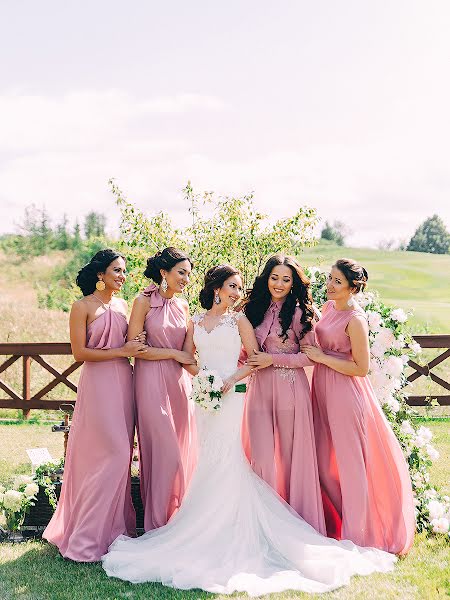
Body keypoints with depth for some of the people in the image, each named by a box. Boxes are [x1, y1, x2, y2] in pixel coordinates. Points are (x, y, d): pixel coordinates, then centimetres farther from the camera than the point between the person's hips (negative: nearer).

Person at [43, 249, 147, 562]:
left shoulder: (123, 306, 14)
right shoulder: (83, 306, -5)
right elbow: (79, 352, -10)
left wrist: (138, 346, 3)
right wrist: (121, 351, -14)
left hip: (123, 383, 6)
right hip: (98, 385, -6)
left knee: (120, 455, 8)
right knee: (111, 454, -9)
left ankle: (114, 526, 18)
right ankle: (89, 536, 2)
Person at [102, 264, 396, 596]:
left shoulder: (239, 320, 2)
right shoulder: (196, 321, 12)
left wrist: (231, 379, -13)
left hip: (230, 396, -4)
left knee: (223, 462, -8)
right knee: (208, 461, 6)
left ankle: (225, 532, -1)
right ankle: (209, 528, 13)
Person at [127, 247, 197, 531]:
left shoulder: (183, 305, 12)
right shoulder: (144, 302, -6)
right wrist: (174, 354, -10)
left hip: (179, 382, 6)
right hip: (153, 382, -6)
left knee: (183, 450, 8)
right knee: (165, 452, -5)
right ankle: (157, 523, 9)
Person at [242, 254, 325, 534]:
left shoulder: (300, 313, -3)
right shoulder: (255, 309, 11)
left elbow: (311, 356, -7)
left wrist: (273, 359, -12)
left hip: (290, 389, -4)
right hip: (259, 388, 4)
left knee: (291, 457, 4)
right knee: (261, 459, -1)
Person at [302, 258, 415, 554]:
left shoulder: (355, 320, -18)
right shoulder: (329, 307, 6)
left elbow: (361, 368, -18)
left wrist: (321, 357, -17)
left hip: (346, 393, -8)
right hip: (323, 389, 8)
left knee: (350, 462, 4)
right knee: (323, 460, 14)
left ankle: (356, 532, 18)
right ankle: (335, 520, 31)